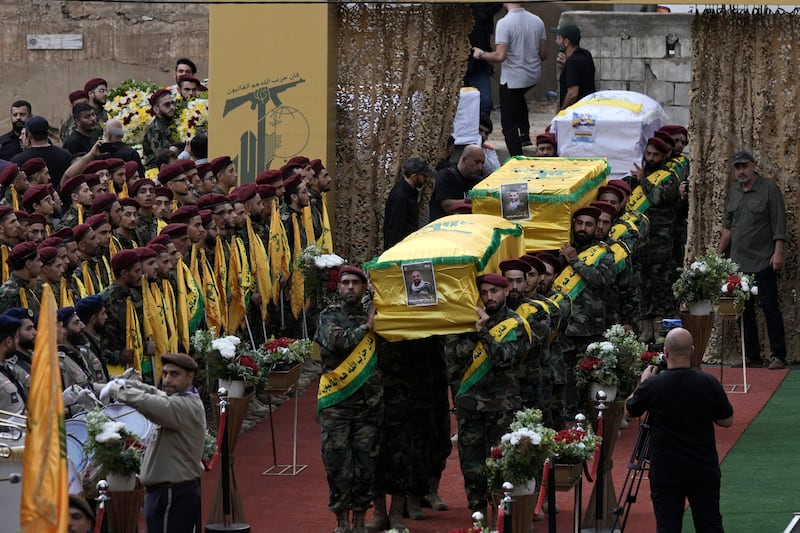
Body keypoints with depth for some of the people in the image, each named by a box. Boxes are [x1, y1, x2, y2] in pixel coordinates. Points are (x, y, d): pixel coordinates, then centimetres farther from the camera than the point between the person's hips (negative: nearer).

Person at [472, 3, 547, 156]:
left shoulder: (504, 23, -20)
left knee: (509, 123, 5)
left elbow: (500, 56, -24)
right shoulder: (537, 21, -2)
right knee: (519, 98, 39)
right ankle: (525, 134, 35)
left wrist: (481, 54, -6)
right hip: (534, 75, 6)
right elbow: (543, 55, 4)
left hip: (513, 79, -6)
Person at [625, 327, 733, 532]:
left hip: (665, 472, -1)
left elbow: (630, 410, 8)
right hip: (704, 470, 1)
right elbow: (726, 421, 2)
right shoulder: (709, 383, -10)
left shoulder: (652, 385, -12)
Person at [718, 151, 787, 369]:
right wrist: (718, 253, 16)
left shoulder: (769, 189, -5)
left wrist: (778, 252, -14)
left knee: (770, 308, -6)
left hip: (763, 261, -6)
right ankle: (752, 356, 12)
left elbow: (779, 224, -8)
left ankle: (779, 356, -3)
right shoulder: (733, 192, 13)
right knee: (745, 310, 7)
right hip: (739, 261, 6)